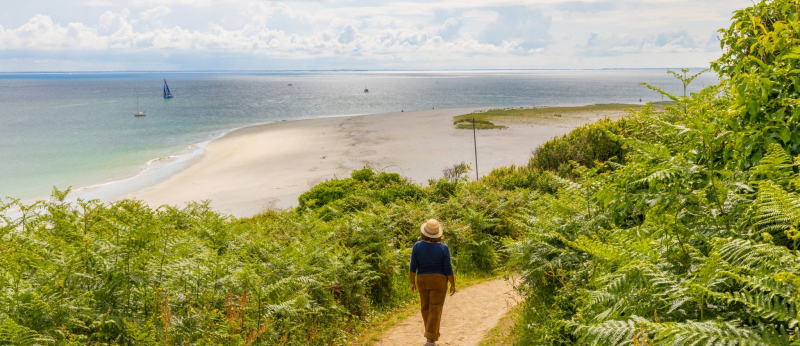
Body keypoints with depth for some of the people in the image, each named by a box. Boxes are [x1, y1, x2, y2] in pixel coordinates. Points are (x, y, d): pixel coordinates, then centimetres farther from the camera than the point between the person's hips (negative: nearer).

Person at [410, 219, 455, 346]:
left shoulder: (417, 246, -9)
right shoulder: (443, 248, -13)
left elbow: (413, 266, -5)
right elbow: (448, 268, -10)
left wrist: (413, 282, 5)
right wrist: (453, 284, 0)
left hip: (422, 280, 2)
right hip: (438, 280, -2)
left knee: (426, 307, 18)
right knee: (435, 310, 1)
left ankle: (432, 333, 29)